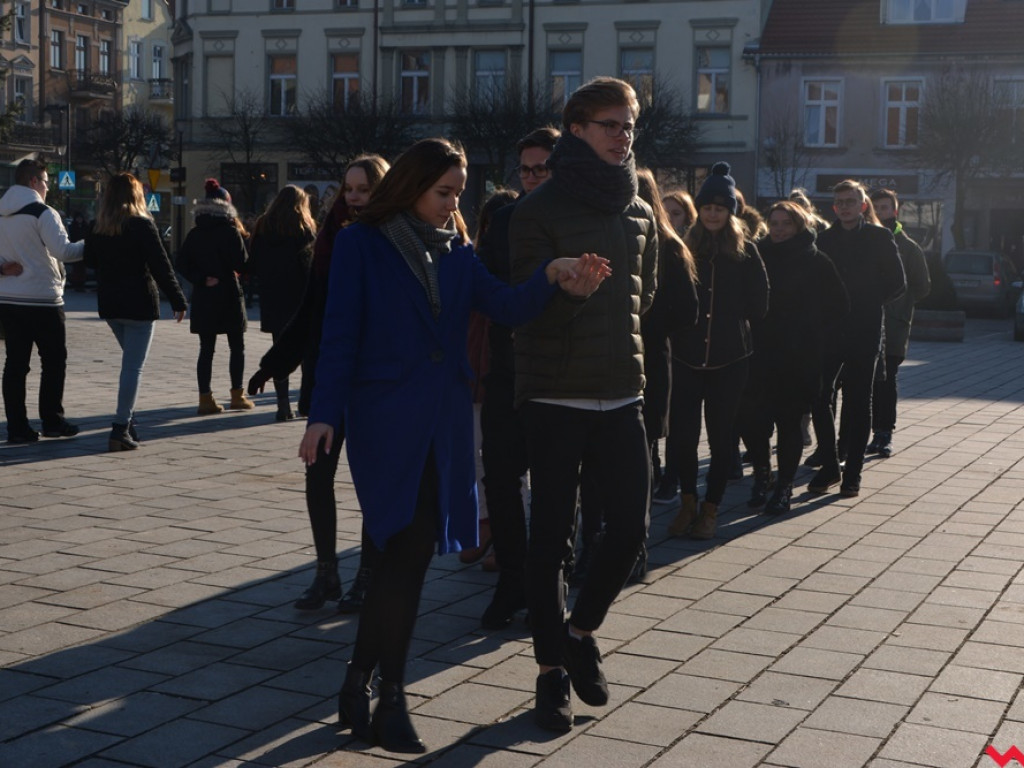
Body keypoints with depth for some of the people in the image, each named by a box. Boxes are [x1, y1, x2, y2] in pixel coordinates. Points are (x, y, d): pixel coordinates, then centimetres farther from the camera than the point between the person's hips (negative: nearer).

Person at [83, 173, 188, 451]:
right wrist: (178, 300, -10)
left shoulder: (98, 228, 6)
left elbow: (90, 261, 16)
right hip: (139, 303, -6)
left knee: (131, 362, 21)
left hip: (109, 304, 6)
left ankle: (128, 420, 21)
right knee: (133, 366, -5)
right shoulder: (142, 225, -11)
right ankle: (121, 428, -10)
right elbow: (161, 266, -14)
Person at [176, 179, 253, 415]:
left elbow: (183, 264, 0)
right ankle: (237, 395, 10)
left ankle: (205, 398, 4)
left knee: (206, 349, 7)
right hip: (228, 295, -4)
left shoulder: (194, 234, 5)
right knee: (237, 346, 9)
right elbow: (242, 263, -11)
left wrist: (201, 279, -3)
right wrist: (242, 236, 0)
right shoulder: (231, 232, -9)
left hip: (203, 298, 4)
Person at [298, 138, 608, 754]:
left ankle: (363, 682, 17)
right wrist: (324, 414, -13)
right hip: (385, 415, -5)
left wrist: (553, 276, -21)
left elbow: (509, 306, -2)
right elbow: (341, 333, -5)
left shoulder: (457, 252, 11)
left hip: (445, 419, 5)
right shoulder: (362, 244, -1)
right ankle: (389, 696, -2)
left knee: (408, 550, 5)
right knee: (408, 546, -12)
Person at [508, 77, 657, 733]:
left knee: (630, 529, 2)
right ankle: (552, 669, 15)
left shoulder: (639, 214, 12)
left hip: (621, 394, 5)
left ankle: (581, 631, 27)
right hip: (555, 396, -4)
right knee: (552, 538, 3)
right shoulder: (541, 209, -4)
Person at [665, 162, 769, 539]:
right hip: (688, 355, 1)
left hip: (729, 358, -1)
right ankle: (688, 502, 15)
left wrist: (726, 317, 2)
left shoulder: (746, 252, 2)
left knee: (721, 434, 5)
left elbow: (758, 306, 4)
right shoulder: (685, 249, 5)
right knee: (684, 431, -2)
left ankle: (710, 508, 15)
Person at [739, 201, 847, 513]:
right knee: (751, 417, -3)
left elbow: (838, 306, 4)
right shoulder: (757, 255, 6)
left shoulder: (816, 261, -1)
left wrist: (814, 334, 0)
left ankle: (784, 485, 14)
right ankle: (762, 474, 19)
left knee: (789, 420, 2)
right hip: (760, 355, 2)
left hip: (799, 358, -2)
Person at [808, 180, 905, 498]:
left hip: (864, 332, -3)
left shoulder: (879, 238, 1)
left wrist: (868, 304, -2)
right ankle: (829, 466, 11)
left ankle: (853, 473, 9)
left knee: (858, 402, 2)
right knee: (819, 397, -2)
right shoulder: (826, 238, 9)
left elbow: (898, 283, 2)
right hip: (829, 330, 3)